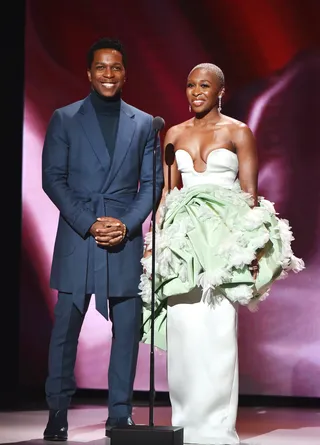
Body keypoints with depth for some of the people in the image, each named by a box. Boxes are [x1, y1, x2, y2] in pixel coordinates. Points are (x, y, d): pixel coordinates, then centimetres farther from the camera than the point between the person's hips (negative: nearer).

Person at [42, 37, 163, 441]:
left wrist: (126, 224, -8)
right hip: (76, 237, -1)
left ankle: (120, 414, 11)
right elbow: (52, 178, 1)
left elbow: (152, 183, 8)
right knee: (66, 327, -1)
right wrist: (89, 223, -10)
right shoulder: (64, 119, 6)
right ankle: (57, 411, 8)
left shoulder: (144, 124, 11)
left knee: (127, 329, 2)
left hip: (126, 238, 2)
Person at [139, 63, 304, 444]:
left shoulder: (238, 133, 3)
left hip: (224, 234, -3)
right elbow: (166, 192, 15)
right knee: (182, 328, -1)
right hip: (183, 238, 4)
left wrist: (252, 249, -9)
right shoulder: (174, 135, 14)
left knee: (217, 328, -8)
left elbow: (250, 193, -1)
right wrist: (155, 239, 6)